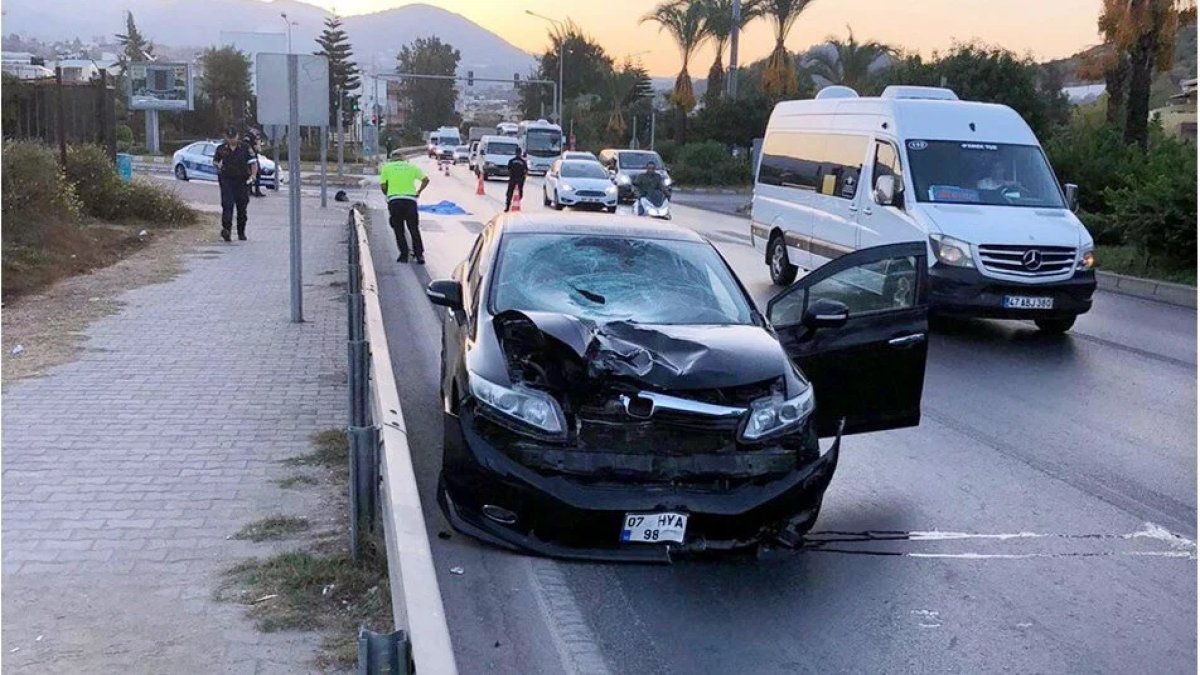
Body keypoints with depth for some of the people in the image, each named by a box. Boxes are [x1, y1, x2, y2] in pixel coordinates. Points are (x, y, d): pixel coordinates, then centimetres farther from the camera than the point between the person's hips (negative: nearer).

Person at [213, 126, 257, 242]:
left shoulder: (245, 148, 2)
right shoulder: (221, 149, 7)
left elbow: (254, 162, 2)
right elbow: (215, 160, 19)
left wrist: (253, 175, -15)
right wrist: (218, 165, -5)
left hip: (242, 181, 0)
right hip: (226, 181, 0)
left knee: (241, 208, 7)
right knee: (227, 205, -17)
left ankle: (241, 233, 20)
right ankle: (226, 228, -25)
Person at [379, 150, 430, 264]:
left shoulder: (387, 167, 12)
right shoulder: (412, 167, 13)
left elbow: (383, 185, 5)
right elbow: (426, 179, 5)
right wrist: (419, 191, 15)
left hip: (394, 200, -1)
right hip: (410, 199, 1)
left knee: (399, 230, 8)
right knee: (414, 229, 8)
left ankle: (404, 254, 3)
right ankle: (419, 255, 4)